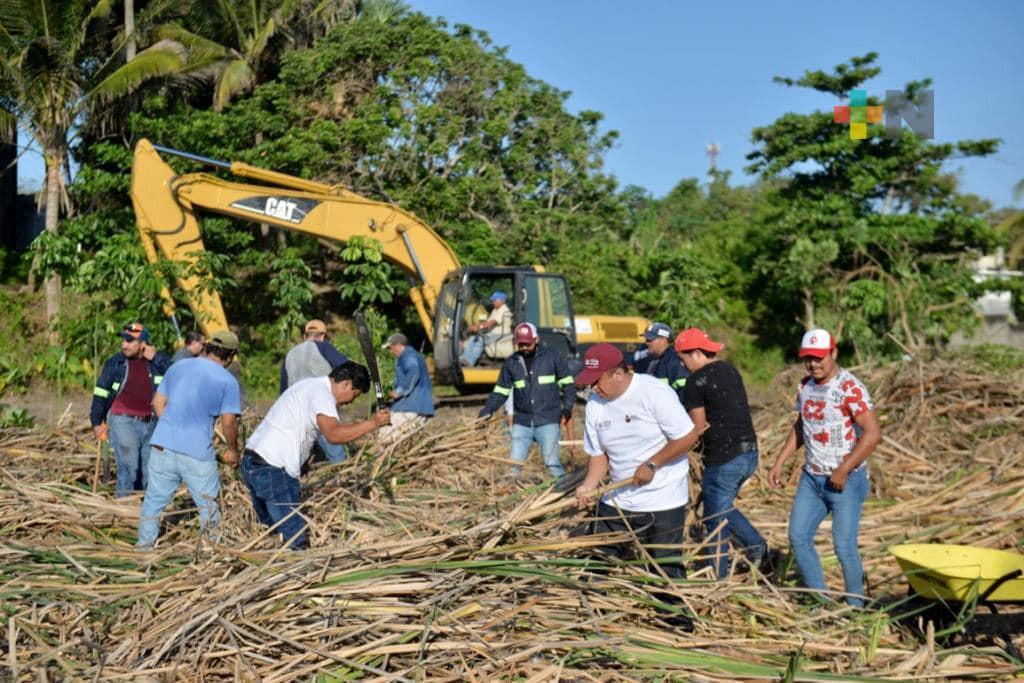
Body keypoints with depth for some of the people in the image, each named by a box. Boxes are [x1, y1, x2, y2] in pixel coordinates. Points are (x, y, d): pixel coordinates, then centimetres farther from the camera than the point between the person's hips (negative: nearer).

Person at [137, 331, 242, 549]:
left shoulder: (178, 366, 10)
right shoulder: (228, 381, -4)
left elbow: (158, 402, 13)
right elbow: (228, 422, -8)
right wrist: (233, 450, 7)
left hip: (162, 446, 4)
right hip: (197, 451, -4)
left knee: (154, 500, 14)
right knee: (208, 504, 10)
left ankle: (144, 544, 20)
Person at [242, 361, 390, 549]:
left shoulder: (309, 386, 19)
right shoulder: (321, 392, -12)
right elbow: (334, 434, -27)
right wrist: (373, 423, -19)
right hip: (273, 469, -10)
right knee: (295, 540, -8)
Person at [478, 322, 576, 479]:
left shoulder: (553, 357, -1)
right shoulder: (510, 363, 7)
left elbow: (567, 384, 5)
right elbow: (500, 392, 11)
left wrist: (567, 408, -6)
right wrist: (487, 411, -3)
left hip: (548, 421, -3)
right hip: (522, 422, 3)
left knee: (552, 462, -8)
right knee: (515, 463, 5)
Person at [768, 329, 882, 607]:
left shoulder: (850, 388, -16)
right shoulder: (805, 386, 7)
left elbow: (872, 433, -21)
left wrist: (843, 470, -20)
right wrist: (780, 462, 13)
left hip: (845, 480, -7)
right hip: (811, 478, 7)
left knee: (844, 546, -4)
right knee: (798, 537, 7)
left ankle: (855, 607, 15)